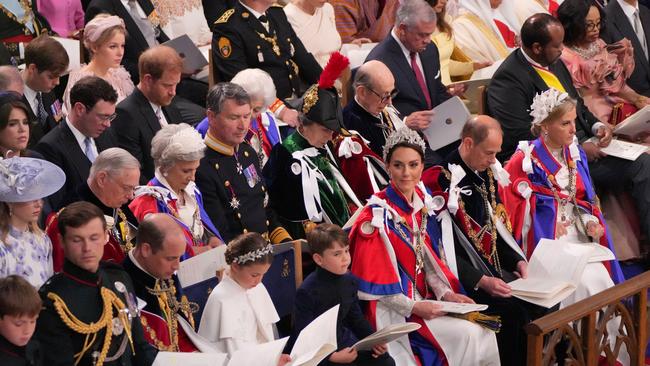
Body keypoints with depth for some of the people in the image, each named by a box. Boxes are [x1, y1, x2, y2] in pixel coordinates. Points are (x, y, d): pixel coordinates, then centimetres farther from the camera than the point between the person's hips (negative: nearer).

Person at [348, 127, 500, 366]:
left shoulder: (423, 204, 6)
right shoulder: (377, 216, -15)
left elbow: (428, 259, 11)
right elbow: (373, 281, -15)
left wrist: (445, 293, -4)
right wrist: (412, 307, -21)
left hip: (423, 299, 7)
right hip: (394, 310, -7)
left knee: (485, 331, -10)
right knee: (467, 335, -20)